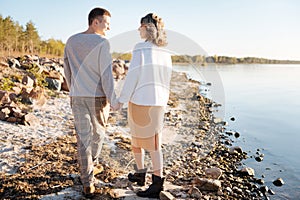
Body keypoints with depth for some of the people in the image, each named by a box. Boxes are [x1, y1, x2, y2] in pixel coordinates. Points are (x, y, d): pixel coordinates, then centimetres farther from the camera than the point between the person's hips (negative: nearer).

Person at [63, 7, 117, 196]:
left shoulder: (71, 41, 6)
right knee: (98, 133, 20)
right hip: (98, 97, -4)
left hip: (77, 97, 4)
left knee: (83, 138, 6)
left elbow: (67, 70, 12)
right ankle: (91, 167, 41)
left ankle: (88, 183, 8)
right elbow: (106, 74, -16)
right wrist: (112, 100, -11)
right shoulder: (102, 42, -12)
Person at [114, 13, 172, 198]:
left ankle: (140, 173, 27)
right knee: (154, 142, 13)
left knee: (137, 139, 13)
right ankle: (158, 181, 18)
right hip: (159, 103, 6)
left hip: (140, 101, -6)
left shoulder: (141, 49, -12)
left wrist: (121, 100, -7)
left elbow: (132, 77, -14)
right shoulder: (166, 53, 6)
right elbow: (166, 81, 10)